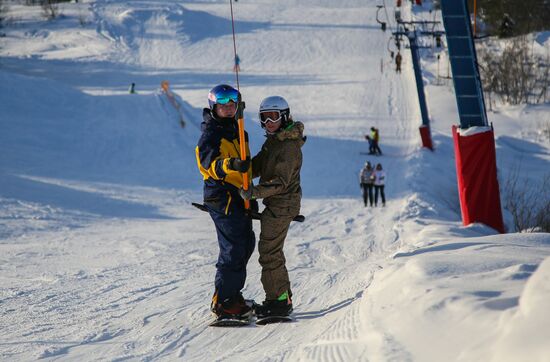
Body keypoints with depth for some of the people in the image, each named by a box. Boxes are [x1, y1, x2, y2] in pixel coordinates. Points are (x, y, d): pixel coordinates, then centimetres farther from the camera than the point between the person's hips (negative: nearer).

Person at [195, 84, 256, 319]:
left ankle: (231, 293, 28)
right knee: (233, 248, -11)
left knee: (246, 244, 16)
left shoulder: (236, 131, 18)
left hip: (239, 197, 9)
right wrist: (230, 165, -45)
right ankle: (223, 302, -6)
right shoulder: (210, 134, -11)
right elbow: (209, 163, -26)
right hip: (222, 197, -9)